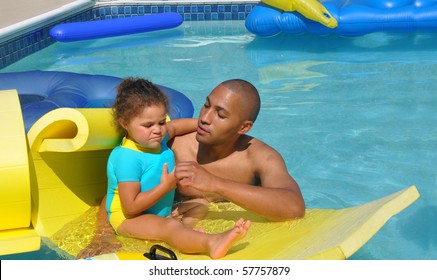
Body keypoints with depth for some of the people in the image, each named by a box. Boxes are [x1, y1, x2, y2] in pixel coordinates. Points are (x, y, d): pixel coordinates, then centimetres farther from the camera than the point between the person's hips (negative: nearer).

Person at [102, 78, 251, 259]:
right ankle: (211, 244, -65)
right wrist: (165, 186, -24)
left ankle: (185, 227, -25)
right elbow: (131, 207, -27)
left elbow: (176, 126, 28)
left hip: (161, 212, 11)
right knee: (169, 227, -36)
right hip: (129, 219, -11)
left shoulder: (156, 138, 2)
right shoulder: (127, 158, -24)